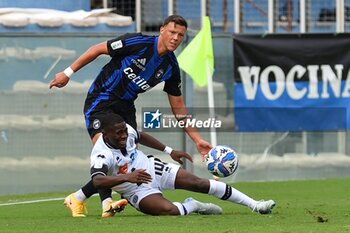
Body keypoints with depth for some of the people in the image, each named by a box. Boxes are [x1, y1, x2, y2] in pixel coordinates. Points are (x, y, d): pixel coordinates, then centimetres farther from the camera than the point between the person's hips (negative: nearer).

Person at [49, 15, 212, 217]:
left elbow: (178, 106, 8)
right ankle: (107, 202, -27)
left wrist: (197, 139, 5)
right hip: (101, 99, -6)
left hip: (126, 107, 6)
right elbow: (97, 49, -10)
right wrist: (68, 73, -9)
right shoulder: (138, 43, -19)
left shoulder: (171, 66, -1)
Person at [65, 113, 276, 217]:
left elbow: (141, 136, 13)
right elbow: (97, 181, -51)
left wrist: (170, 151, 15)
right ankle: (191, 206, 5)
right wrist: (127, 177, -62)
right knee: (169, 210, -33)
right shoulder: (102, 155, -32)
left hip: (151, 168, 5)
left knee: (199, 183, -5)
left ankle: (254, 205, 3)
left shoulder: (127, 130, -12)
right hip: (138, 190, -5)